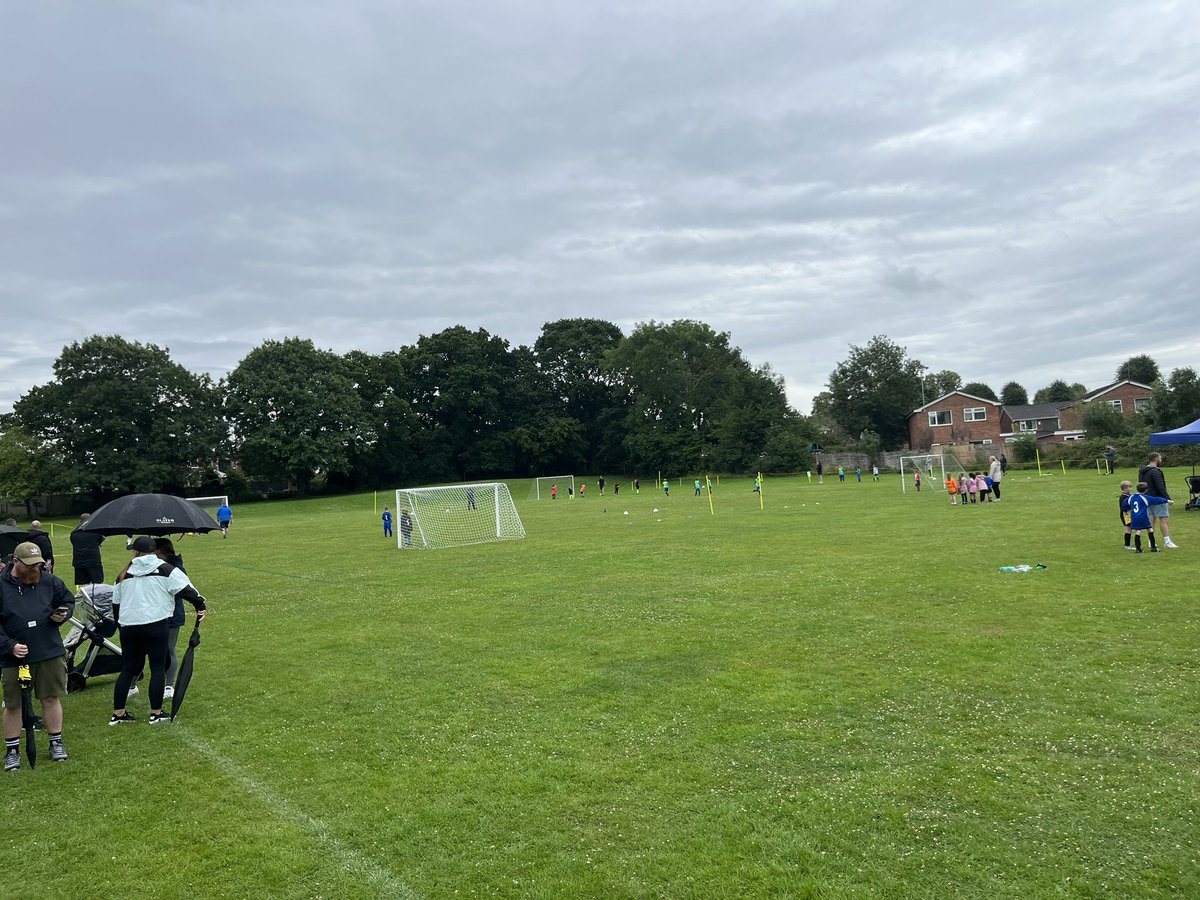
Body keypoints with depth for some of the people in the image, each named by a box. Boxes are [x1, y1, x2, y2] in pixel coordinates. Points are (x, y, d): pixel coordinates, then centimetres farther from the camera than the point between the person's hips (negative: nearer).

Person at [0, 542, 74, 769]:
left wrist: (62, 615, -7)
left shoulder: (50, 581, 0)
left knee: (51, 698, 9)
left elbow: (68, 600, 15)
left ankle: (56, 742, 23)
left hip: (50, 652, 2)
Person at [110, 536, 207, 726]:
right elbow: (185, 588, -9)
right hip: (156, 626, -4)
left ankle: (118, 713, 18)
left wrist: (120, 623, 31)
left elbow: (116, 603, 19)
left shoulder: (125, 574, 11)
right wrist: (200, 605, -1)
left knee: (127, 669, 14)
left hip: (128, 627, 5)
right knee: (158, 668, 4)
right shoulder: (164, 569, -3)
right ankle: (156, 713, 7)